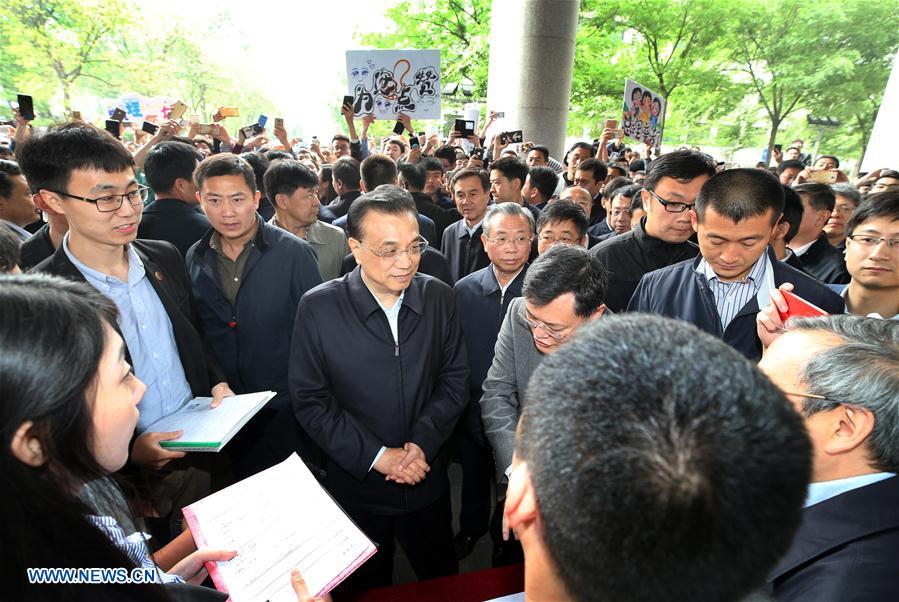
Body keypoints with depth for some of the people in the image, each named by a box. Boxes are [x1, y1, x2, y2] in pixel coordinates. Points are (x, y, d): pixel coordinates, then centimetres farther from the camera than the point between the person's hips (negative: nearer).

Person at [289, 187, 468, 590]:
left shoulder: (439, 297, -8)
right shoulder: (318, 308, -16)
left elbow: (455, 379, -3)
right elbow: (310, 402, -13)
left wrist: (422, 442, -16)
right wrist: (377, 455, -18)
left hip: (427, 479, 2)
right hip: (357, 484, -2)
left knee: (443, 581, 25)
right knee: (368, 587, 24)